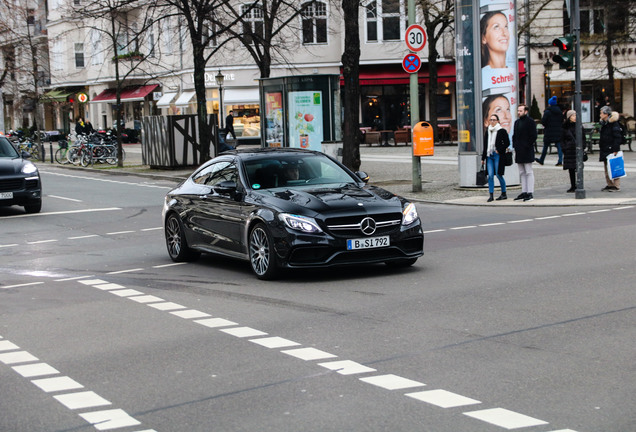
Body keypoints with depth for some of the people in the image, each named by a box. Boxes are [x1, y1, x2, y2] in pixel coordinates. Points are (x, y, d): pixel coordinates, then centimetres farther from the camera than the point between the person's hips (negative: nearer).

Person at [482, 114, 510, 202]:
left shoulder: (502, 131, -3)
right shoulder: (487, 131, 14)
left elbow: (507, 143, -3)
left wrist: (499, 150, -9)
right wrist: (483, 158, 16)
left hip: (497, 155, -5)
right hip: (489, 156, 5)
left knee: (498, 175, -3)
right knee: (490, 175, -2)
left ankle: (504, 194, 12)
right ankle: (491, 195, -1)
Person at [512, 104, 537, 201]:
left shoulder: (530, 122, -6)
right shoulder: (517, 122, 17)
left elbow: (533, 136, -10)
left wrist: (528, 146, -13)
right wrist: (515, 146, 10)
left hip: (527, 151, -8)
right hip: (519, 151, 8)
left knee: (529, 172, -5)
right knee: (522, 173, 10)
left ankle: (530, 193, -4)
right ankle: (524, 192, 14)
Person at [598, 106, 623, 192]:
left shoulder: (614, 124, -13)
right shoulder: (603, 123, 13)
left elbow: (617, 137, -16)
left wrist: (615, 149, -21)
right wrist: (600, 149, 19)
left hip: (611, 149, -9)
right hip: (605, 150, 9)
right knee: (607, 168, 13)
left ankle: (616, 186, -3)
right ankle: (609, 184, 21)